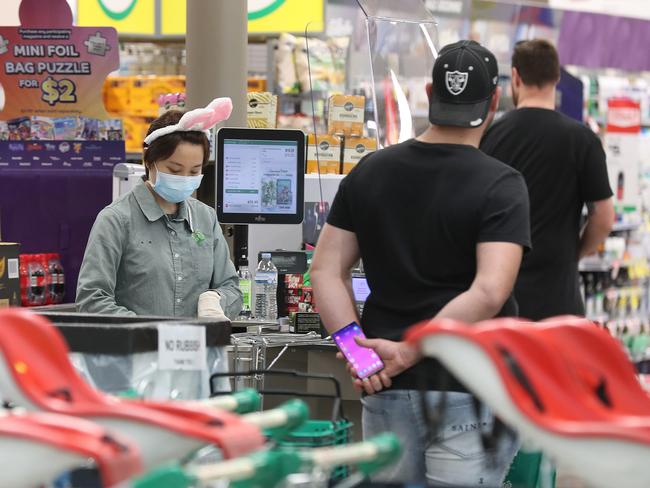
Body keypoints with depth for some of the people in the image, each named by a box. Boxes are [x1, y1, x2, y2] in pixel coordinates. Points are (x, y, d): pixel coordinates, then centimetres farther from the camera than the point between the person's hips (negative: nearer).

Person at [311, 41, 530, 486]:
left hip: (388, 389, 5)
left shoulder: (369, 173, 5)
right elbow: (488, 294, -22)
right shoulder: (501, 185, -10)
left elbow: (326, 273, 2)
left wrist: (357, 349, -8)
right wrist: (408, 352, -17)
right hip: (468, 391, -5)